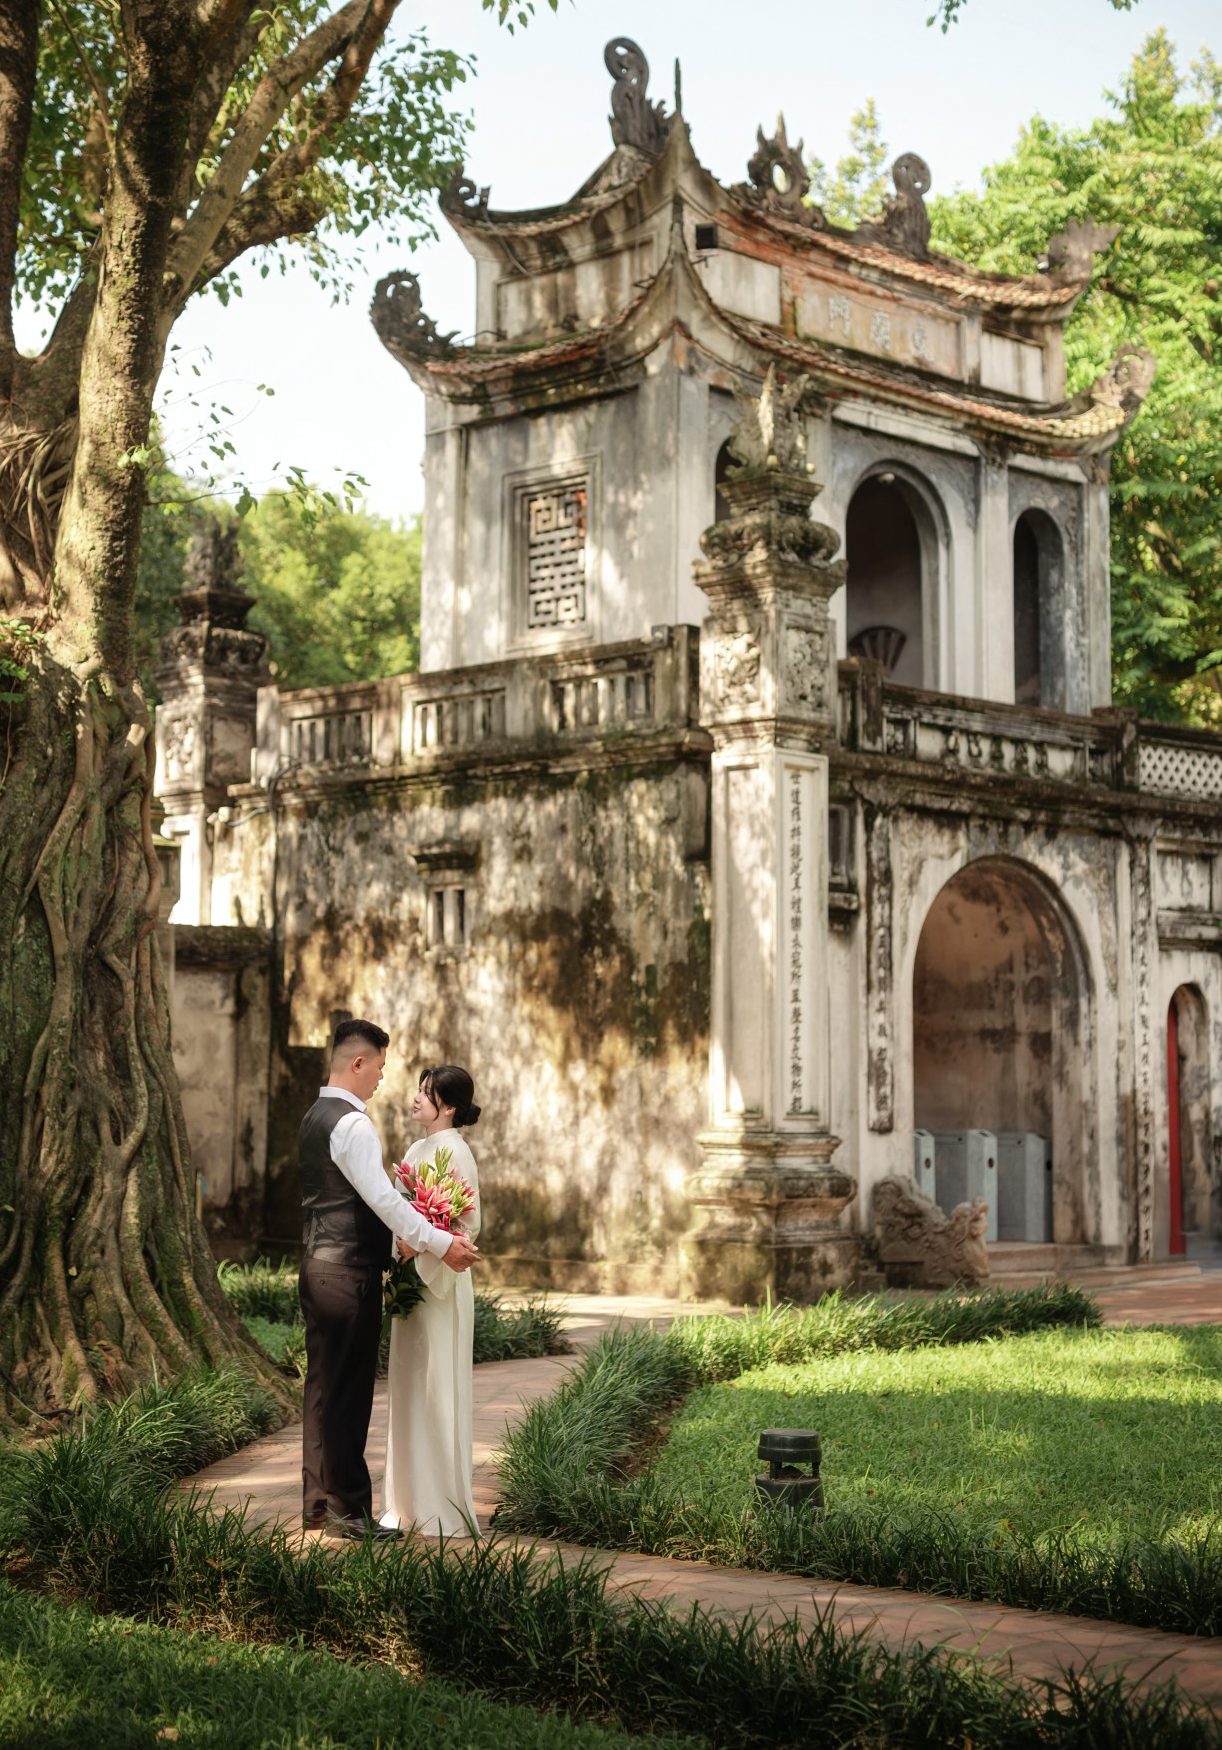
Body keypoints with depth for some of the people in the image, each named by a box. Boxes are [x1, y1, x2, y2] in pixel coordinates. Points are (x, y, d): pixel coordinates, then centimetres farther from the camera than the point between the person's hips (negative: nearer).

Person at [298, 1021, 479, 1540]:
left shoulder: (315, 1118, 15)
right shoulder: (352, 1124, -16)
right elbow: (383, 1197, -22)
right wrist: (440, 1243, -20)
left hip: (318, 1266, 10)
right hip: (349, 1272, -10)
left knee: (324, 1388, 13)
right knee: (349, 1391, -4)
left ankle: (317, 1504, 18)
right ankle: (348, 1508, 0)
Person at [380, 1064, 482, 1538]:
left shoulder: (454, 1152, -13)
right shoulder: (419, 1149, 13)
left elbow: (469, 1222, -16)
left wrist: (420, 1243, -20)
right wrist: (398, 1253, 5)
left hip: (438, 1285, -9)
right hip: (411, 1281, 9)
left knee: (434, 1389, -2)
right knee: (408, 1388, 11)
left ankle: (442, 1509, 6)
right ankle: (411, 1501, 18)